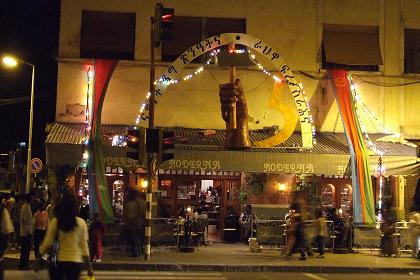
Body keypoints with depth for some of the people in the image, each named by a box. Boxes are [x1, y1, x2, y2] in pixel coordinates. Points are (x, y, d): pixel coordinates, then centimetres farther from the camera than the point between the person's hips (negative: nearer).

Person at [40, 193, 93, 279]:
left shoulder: (54, 222, -4)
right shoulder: (81, 223, -1)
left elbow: (47, 243, -3)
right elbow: (84, 245, 0)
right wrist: (89, 267, 6)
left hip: (57, 261, 0)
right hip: (74, 261, 0)